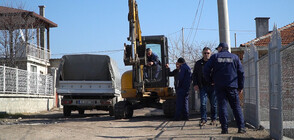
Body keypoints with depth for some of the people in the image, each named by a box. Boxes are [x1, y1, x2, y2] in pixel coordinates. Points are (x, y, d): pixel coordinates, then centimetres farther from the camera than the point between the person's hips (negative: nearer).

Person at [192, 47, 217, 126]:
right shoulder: (198, 63, 10)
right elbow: (194, 75, 15)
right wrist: (195, 84, 2)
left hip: (212, 86, -1)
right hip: (203, 86, 1)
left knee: (213, 104, 4)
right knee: (203, 103, -8)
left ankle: (214, 119, 17)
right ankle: (203, 119, -2)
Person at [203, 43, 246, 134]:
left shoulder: (215, 57, 5)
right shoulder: (235, 57, 10)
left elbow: (206, 69, -1)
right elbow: (241, 72, 7)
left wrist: (209, 80, 14)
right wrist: (241, 87, 11)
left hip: (219, 85, -1)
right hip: (232, 86, 1)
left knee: (222, 106, 0)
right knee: (236, 107, 4)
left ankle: (224, 128, -5)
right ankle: (241, 127, -2)